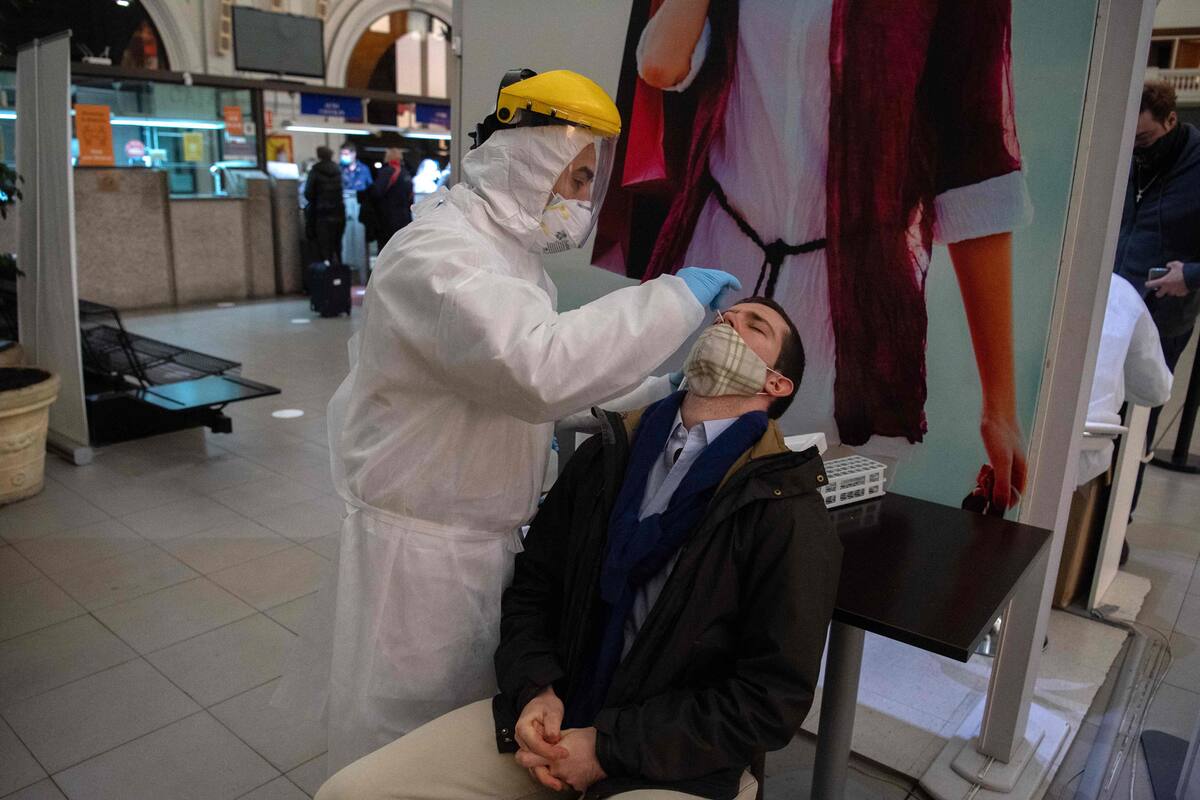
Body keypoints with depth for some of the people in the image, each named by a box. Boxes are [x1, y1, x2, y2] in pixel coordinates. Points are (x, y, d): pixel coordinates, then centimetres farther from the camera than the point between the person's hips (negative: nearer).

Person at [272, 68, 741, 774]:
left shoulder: (512, 253, 11)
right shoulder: (436, 252, -23)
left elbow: (548, 382, 17)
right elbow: (537, 370, -39)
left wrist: (667, 394, 7)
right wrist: (678, 296, -29)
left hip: (487, 541, 9)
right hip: (421, 550, -9)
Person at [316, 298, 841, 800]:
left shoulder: (790, 514, -11)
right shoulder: (608, 454, 5)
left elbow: (774, 697, -11)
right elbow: (534, 585, 10)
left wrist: (610, 748, -13)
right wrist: (534, 691, -7)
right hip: (557, 714, 5)